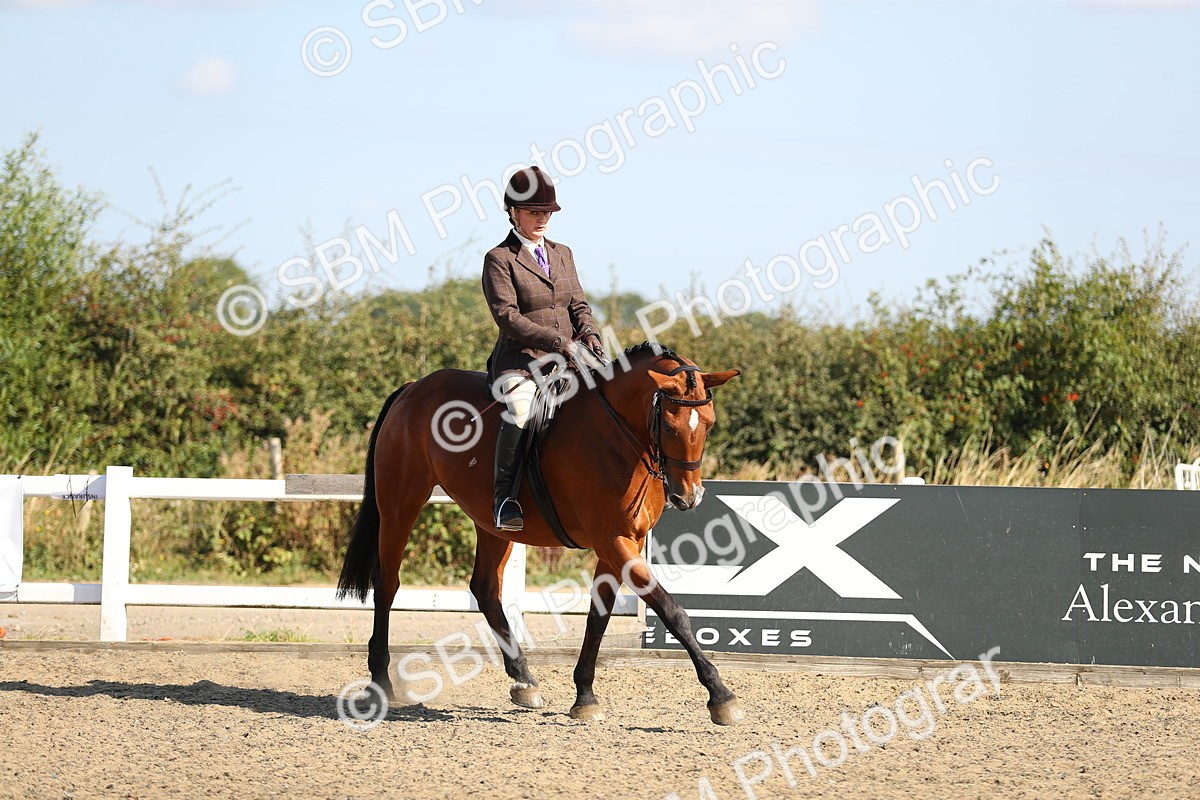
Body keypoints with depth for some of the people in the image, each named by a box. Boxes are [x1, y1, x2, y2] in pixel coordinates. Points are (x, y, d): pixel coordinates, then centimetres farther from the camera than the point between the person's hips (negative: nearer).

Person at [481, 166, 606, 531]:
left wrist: (588, 333, -5)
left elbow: (578, 304, 18)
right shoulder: (499, 259, -1)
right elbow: (507, 316, -12)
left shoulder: (562, 254, 19)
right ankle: (505, 497, -31)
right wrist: (557, 341, -20)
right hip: (519, 361, -6)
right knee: (519, 407, -37)